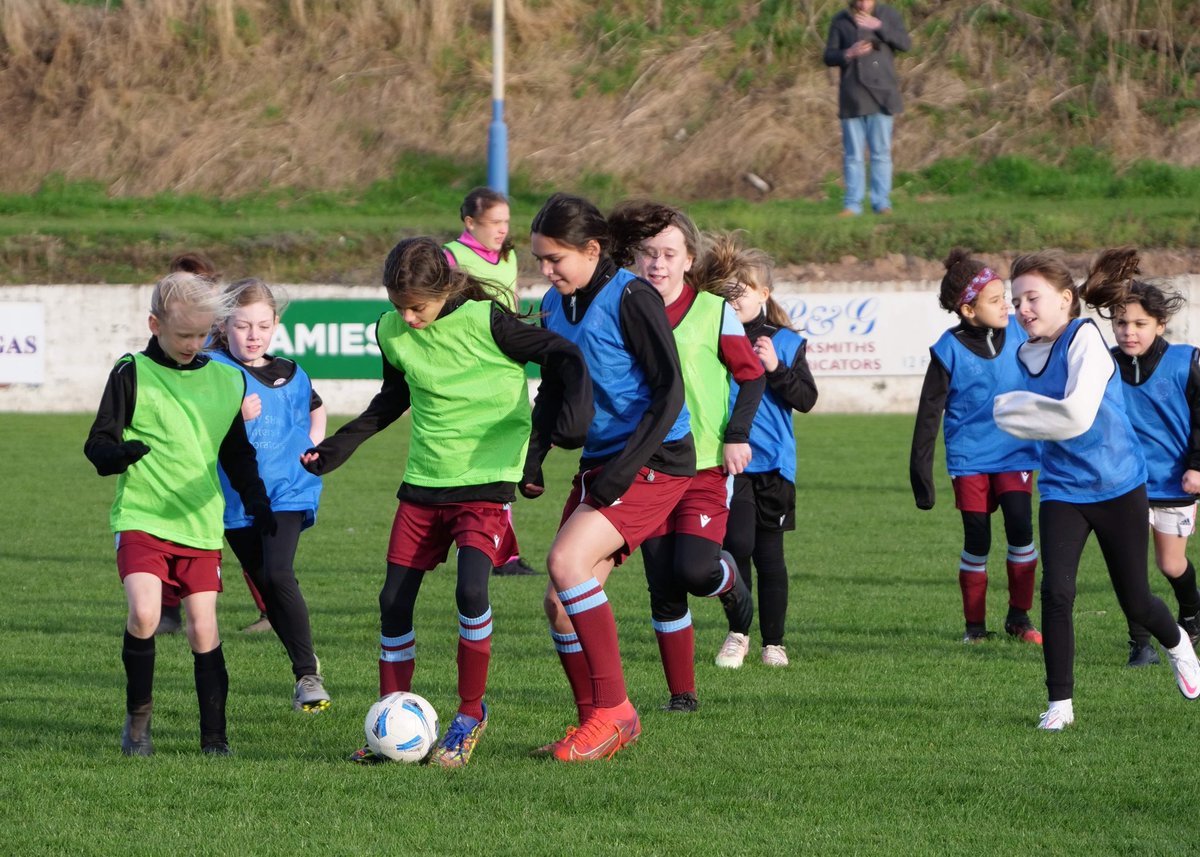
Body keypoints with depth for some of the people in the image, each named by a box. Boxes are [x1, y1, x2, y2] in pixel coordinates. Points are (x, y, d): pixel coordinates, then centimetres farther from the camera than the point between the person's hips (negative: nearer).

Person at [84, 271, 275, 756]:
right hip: (141, 517, -3)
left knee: (204, 629, 0)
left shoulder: (227, 381, 10)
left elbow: (238, 455, 22)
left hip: (201, 524, 3)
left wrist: (256, 501, 11)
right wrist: (118, 452, -24)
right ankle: (138, 714, 1)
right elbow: (97, 445, -3)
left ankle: (214, 735, 11)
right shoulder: (132, 375, -2)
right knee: (144, 613, -21)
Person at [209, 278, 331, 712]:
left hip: (286, 492, -1)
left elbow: (316, 411, 26)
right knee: (265, 588, 9)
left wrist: (311, 449, 9)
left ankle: (307, 673, -16)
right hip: (235, 495, 1)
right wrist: (236, 416, -26)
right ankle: (306, 671, 26)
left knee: (278, 574, -21)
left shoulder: (289, 375, 5)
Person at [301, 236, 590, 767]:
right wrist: (339, 446, 16)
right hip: (423, 483, 5)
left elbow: (563, 355, -8)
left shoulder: (486, 320, -15)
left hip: (485, 480, -5)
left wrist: (575, 406, -25)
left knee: (470, 588, -22)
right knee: (394, 600, 2)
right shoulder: (392, 331, 1)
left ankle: (470, 713, -4)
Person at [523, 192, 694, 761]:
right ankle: (598, 724, 15)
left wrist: (625, 468, -22)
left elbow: (669, 392, -17)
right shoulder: (555, 306, 9)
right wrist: (532, 457, 8)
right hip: (599, 463, 8)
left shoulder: (631, 298, -14)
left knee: (566, 560, -24)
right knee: (560, 603, 2)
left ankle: (612, 709, -18)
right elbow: (553, 388, 23)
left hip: (654, 460, -8)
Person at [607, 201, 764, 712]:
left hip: (707, 464, -3)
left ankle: (728, 579, 18)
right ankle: (682, 693, 11)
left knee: (694, 570, -19)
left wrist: (737, 435, -7)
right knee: (663, 589, 0)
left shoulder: (713, 311, -4)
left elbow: (751, 375, 3)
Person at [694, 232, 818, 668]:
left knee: (769, 553, 8)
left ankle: (773, 641, 18)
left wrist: (776, 368, -15)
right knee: (737, 543, -15)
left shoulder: (785, 343, 4)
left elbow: (806, 399, -3)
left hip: (772, 464, 1)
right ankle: (737, 632, 4)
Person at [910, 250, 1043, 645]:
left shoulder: (1017, 335, -1)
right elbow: (929, 412, -3)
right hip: (970, 459, -2)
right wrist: (920, 468, -4)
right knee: (977, 542, 1)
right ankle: (974, 624, 14)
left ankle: (1019, 617, 5)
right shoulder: (949, 351, -9)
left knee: (1020, 528, -11)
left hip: (1015, 453, 2)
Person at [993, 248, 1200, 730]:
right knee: (1056, 591, -15)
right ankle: (1060, 703, -5)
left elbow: (1077, 415, -29)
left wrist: (1010, 409, -17)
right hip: (1062, 489, 4)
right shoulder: (1028, 355, 2)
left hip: (1118, 486, -4)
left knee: (1135, 602, 7)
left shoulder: (1084, 338, -19)